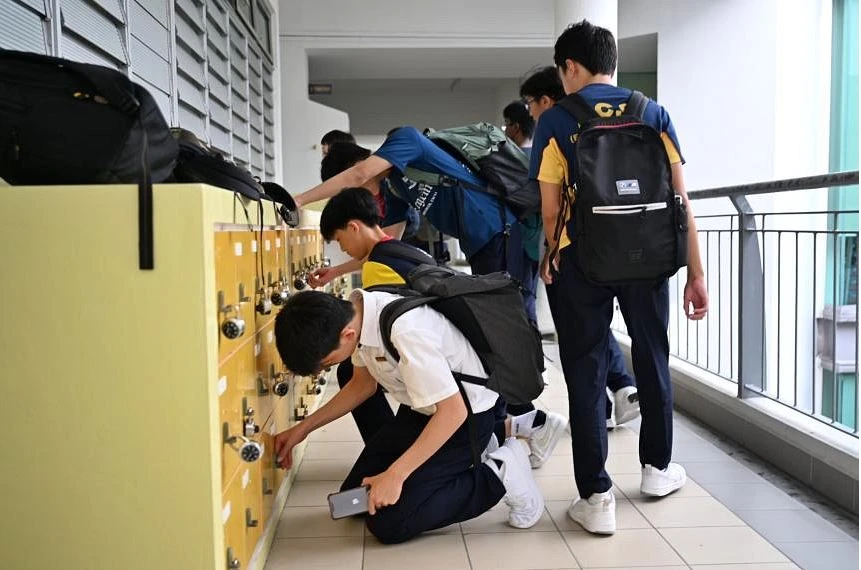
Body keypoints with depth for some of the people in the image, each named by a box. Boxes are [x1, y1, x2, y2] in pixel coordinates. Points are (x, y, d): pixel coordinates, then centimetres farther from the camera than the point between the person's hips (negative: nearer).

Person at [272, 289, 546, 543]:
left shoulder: (406, 331, -37)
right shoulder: (353, 311, -10)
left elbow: (453, 411, -30)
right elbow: (363, 384, 8)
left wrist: (395, 475, -26)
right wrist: (303, 428, 6)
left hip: (466, 414, -8)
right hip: (420, 408, 8)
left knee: (388, 524, -14)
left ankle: (498, 475, -2)